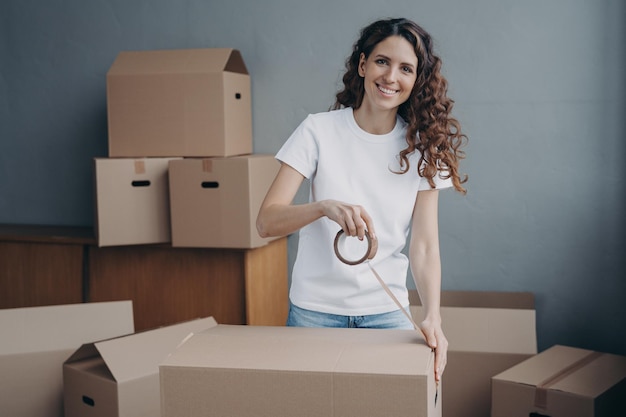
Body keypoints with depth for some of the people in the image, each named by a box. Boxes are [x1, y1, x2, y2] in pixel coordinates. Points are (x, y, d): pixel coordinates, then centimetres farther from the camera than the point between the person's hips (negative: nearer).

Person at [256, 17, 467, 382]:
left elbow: (424, 246, -7)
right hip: (314, 310, -1)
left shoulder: (422, 147, -2)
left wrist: (432, 316, -23)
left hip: (387, 313, 1)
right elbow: (267, 222, -14)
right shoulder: (319, 130, -7)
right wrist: (325, 207, -33)